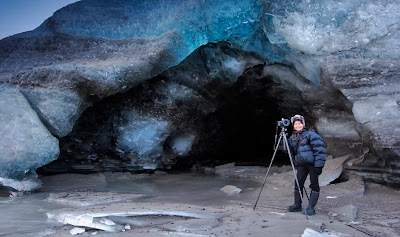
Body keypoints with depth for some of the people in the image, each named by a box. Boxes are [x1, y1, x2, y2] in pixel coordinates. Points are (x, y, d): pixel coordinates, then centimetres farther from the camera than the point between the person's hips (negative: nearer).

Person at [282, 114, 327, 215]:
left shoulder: (310, 134, -5)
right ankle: (297, 205, 13)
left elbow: (319, 148, -12)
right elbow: (289, 151, 18)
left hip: (312, 163, -5)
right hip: (301, 164, 5)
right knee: (298, 183, 1)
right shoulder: (292, 137, 15)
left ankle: (311, 207, 4)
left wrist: (319, 164, -17)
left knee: (314, 184, -1)